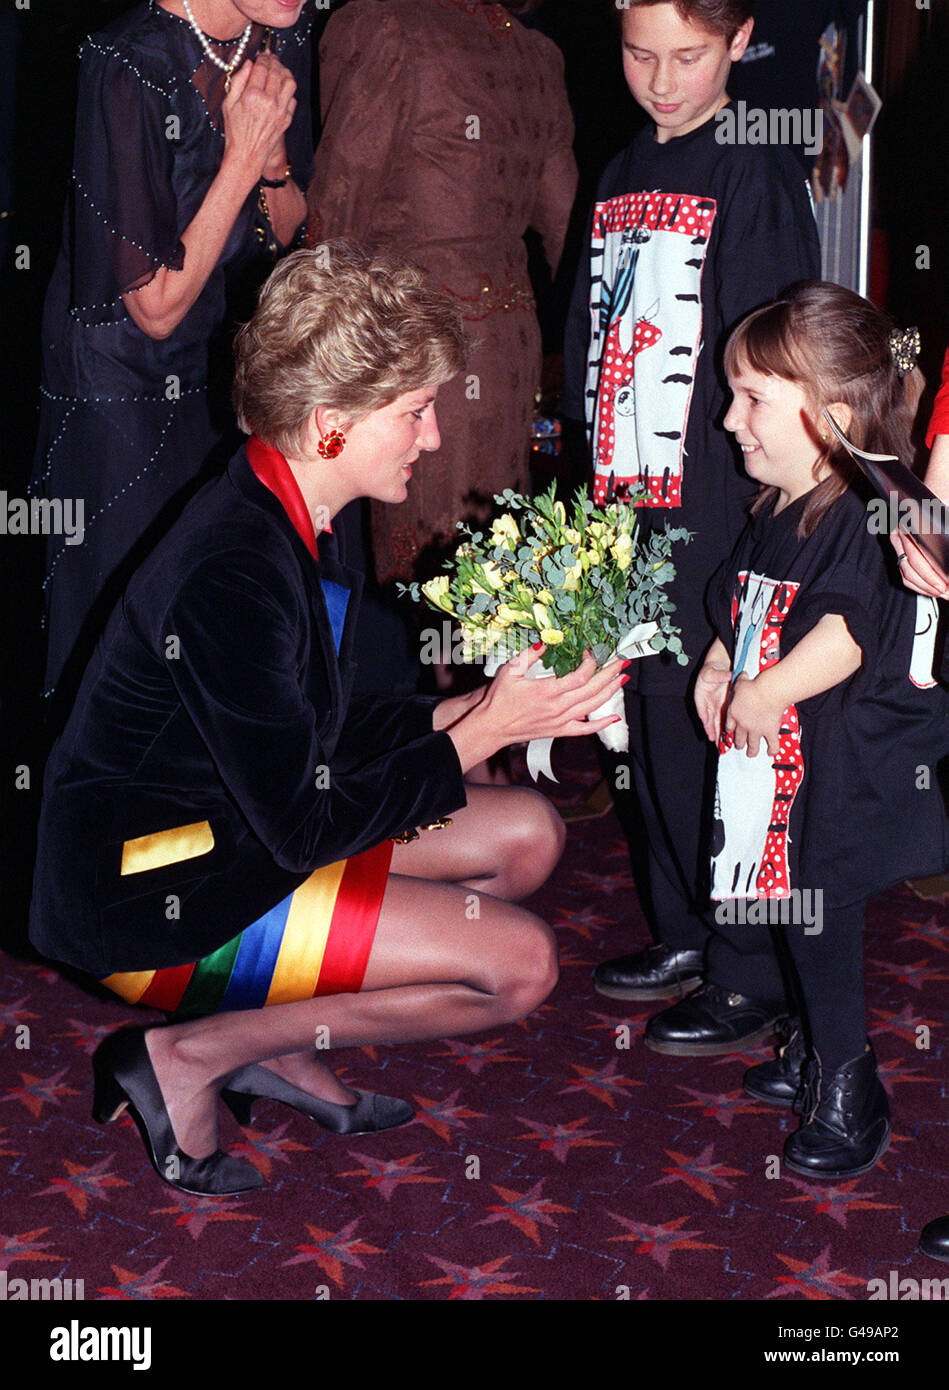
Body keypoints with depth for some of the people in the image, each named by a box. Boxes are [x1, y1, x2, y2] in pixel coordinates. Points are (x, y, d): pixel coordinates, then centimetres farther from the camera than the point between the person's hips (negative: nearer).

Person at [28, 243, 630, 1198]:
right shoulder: (233, 578, -28)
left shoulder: (286, 520, 4)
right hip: (150, 900, -10)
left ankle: (278, 1038, 7)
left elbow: (322, 734, 12)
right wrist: (485, 728, -17)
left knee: (527, 834, 7)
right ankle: (191, 1055, -4)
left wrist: (467, 711, -2)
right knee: (519, 961, -15)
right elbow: (305, 826, -24)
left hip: (241, 830, 10)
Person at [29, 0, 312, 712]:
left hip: (227, 374, 6)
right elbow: (158, 306, -22)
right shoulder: (129, 66, -25)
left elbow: (283, 236, 6)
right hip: (128, 397, -6)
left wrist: (274, 152, -15)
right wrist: (244, 157, -24)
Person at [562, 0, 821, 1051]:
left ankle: (750, 979, 8)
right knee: (644, 721, 13)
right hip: (623, 508, 7)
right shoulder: (620, 177, 14)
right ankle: (682, 935, 28)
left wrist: (762, 517, -15)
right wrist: (592, 484, 14)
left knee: (711, 731, -4)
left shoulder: (757, 178, -6)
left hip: (713, 512, -7)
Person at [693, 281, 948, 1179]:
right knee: (796, 914, 17)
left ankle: (848, 1094, 13)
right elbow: (743, 610, 21)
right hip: (776, 755, 9)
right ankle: (812, 1053, 36)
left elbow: (846, 635, -31)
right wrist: (716, 669, 6)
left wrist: (765, 694, -26)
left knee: (819, 919, -4)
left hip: (841, 767, -8)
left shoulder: (860, 519, -21)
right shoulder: (774, 512, 8)